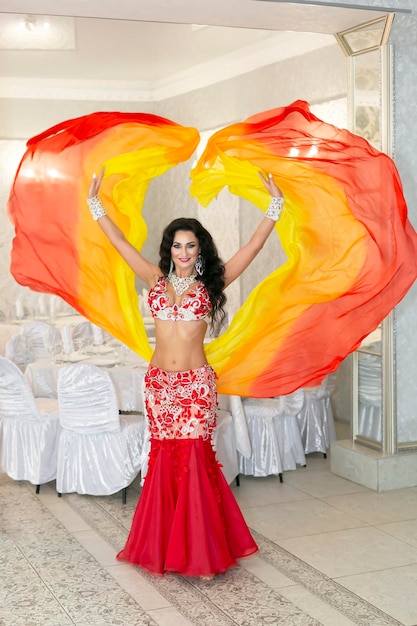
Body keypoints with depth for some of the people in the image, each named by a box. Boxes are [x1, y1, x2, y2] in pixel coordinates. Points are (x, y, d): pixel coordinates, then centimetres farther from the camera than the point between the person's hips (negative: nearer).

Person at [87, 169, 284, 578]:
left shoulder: (211, 283, 1)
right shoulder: (156, 280, 7)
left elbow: (255, 244, -3)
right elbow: (118, 240, 9)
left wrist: (275, 202, -9)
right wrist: (94, 201, 8)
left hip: (196, 383, -2)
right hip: (159, 382, 3)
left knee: (193, 459, -4)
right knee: (165, 460, 8)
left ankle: (200, 550, 7)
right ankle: (165, 546, 20)